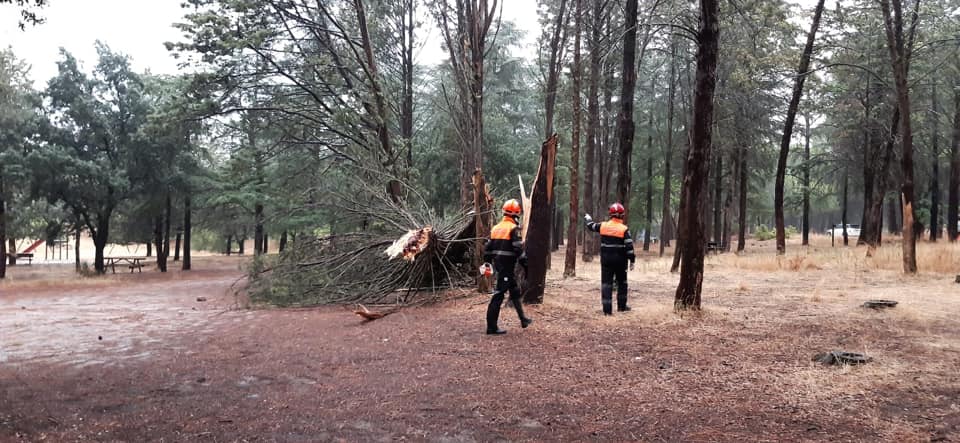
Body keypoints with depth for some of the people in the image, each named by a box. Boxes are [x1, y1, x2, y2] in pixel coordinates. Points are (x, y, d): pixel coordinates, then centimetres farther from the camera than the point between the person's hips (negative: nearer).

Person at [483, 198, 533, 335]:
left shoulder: (496, 228, 12)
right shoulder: (513, 228, -12)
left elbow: (488, 248, 13)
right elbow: (518, 249, -17)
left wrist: (487, 262, 20)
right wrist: (525, 264, -9)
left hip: (498, 264, 9)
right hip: (507, 266, -9)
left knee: (514, 291, 21)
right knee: (498, 294, -7)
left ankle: (523, 319, 31)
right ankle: (491, 327, -6)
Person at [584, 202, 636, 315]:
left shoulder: (603, 226, -1)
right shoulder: (624, 229, -10)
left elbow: (591, 226, 18)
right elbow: (629, 246, -12)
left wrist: (588, 219, 40)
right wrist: (632, 260, -5)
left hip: (606, 260, 2)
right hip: (620, 261, -2)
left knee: (606, 283, 3)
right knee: (622, 283, 17)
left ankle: (607, 309, -2)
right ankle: (621, 306, 24)